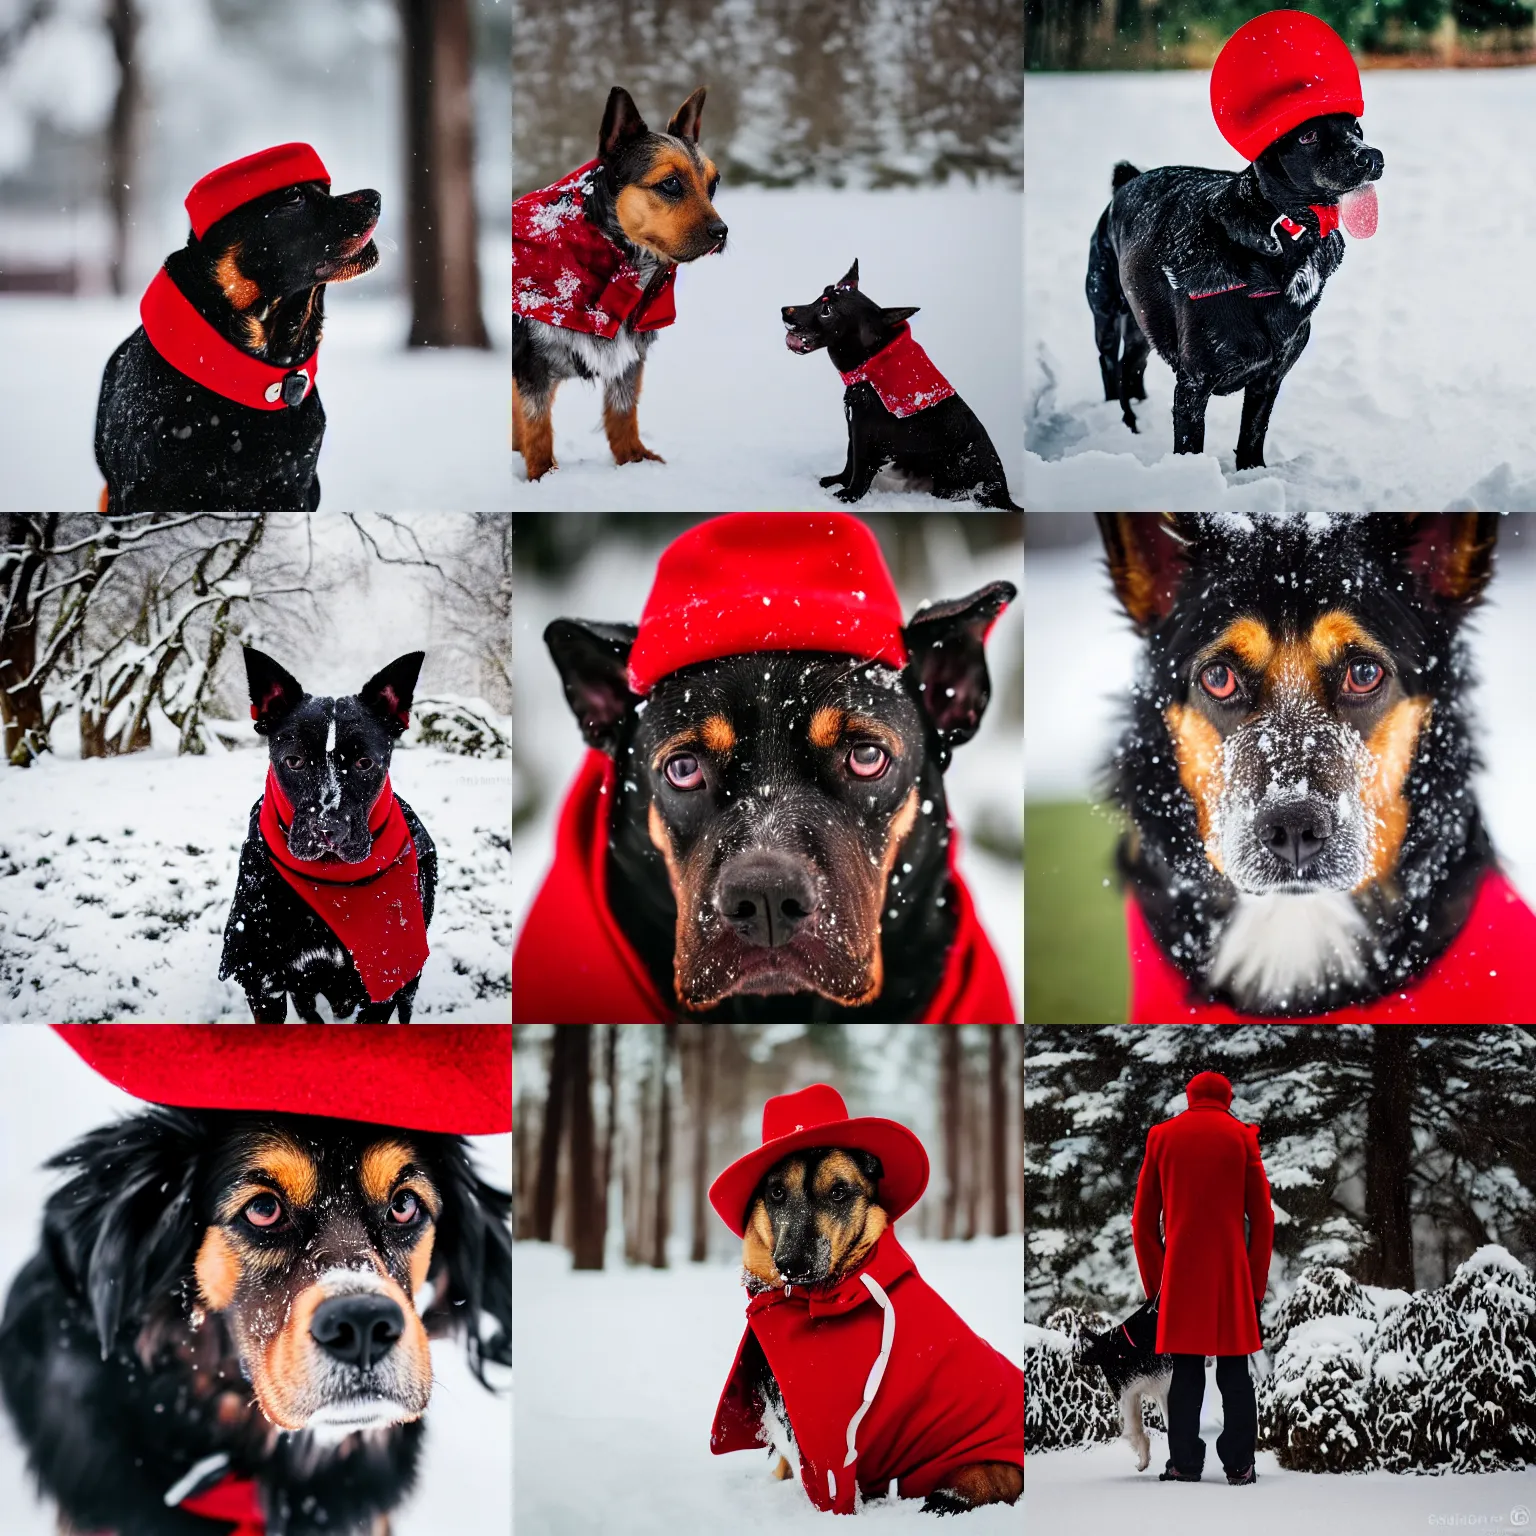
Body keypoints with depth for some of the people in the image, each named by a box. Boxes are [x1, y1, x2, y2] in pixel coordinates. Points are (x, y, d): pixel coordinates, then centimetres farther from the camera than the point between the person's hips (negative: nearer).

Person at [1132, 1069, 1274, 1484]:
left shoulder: (1162, 1136, 6)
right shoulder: (1242, 1137, 2)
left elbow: (1143, 1219, 6)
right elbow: (1263, 1217, 1)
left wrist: (1154, 1281, 12)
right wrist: (1256, 1283, 7)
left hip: (1180, 1273, 1)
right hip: (1232, 1275, -1)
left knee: (1185, 1373, 4)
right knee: (1235, 1373, 4)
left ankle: (1184, 1463, 2)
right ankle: (1238, 1465, 3)